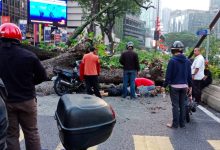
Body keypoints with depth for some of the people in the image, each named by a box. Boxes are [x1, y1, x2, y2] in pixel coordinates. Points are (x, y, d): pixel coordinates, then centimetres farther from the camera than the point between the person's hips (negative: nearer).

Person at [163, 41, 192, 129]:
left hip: (174, 86, -5)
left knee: (175, 105, 2)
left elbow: (168, 75, -12)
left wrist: (165, 85, -6)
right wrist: (190, 85, 18)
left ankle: (175, 124, 6)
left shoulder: (172, 60, -12)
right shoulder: (187, 61, 5)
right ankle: (182, 123, 19)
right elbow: (189, 75, 9)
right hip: (184, 86, 5)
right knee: (182, 105, 13)